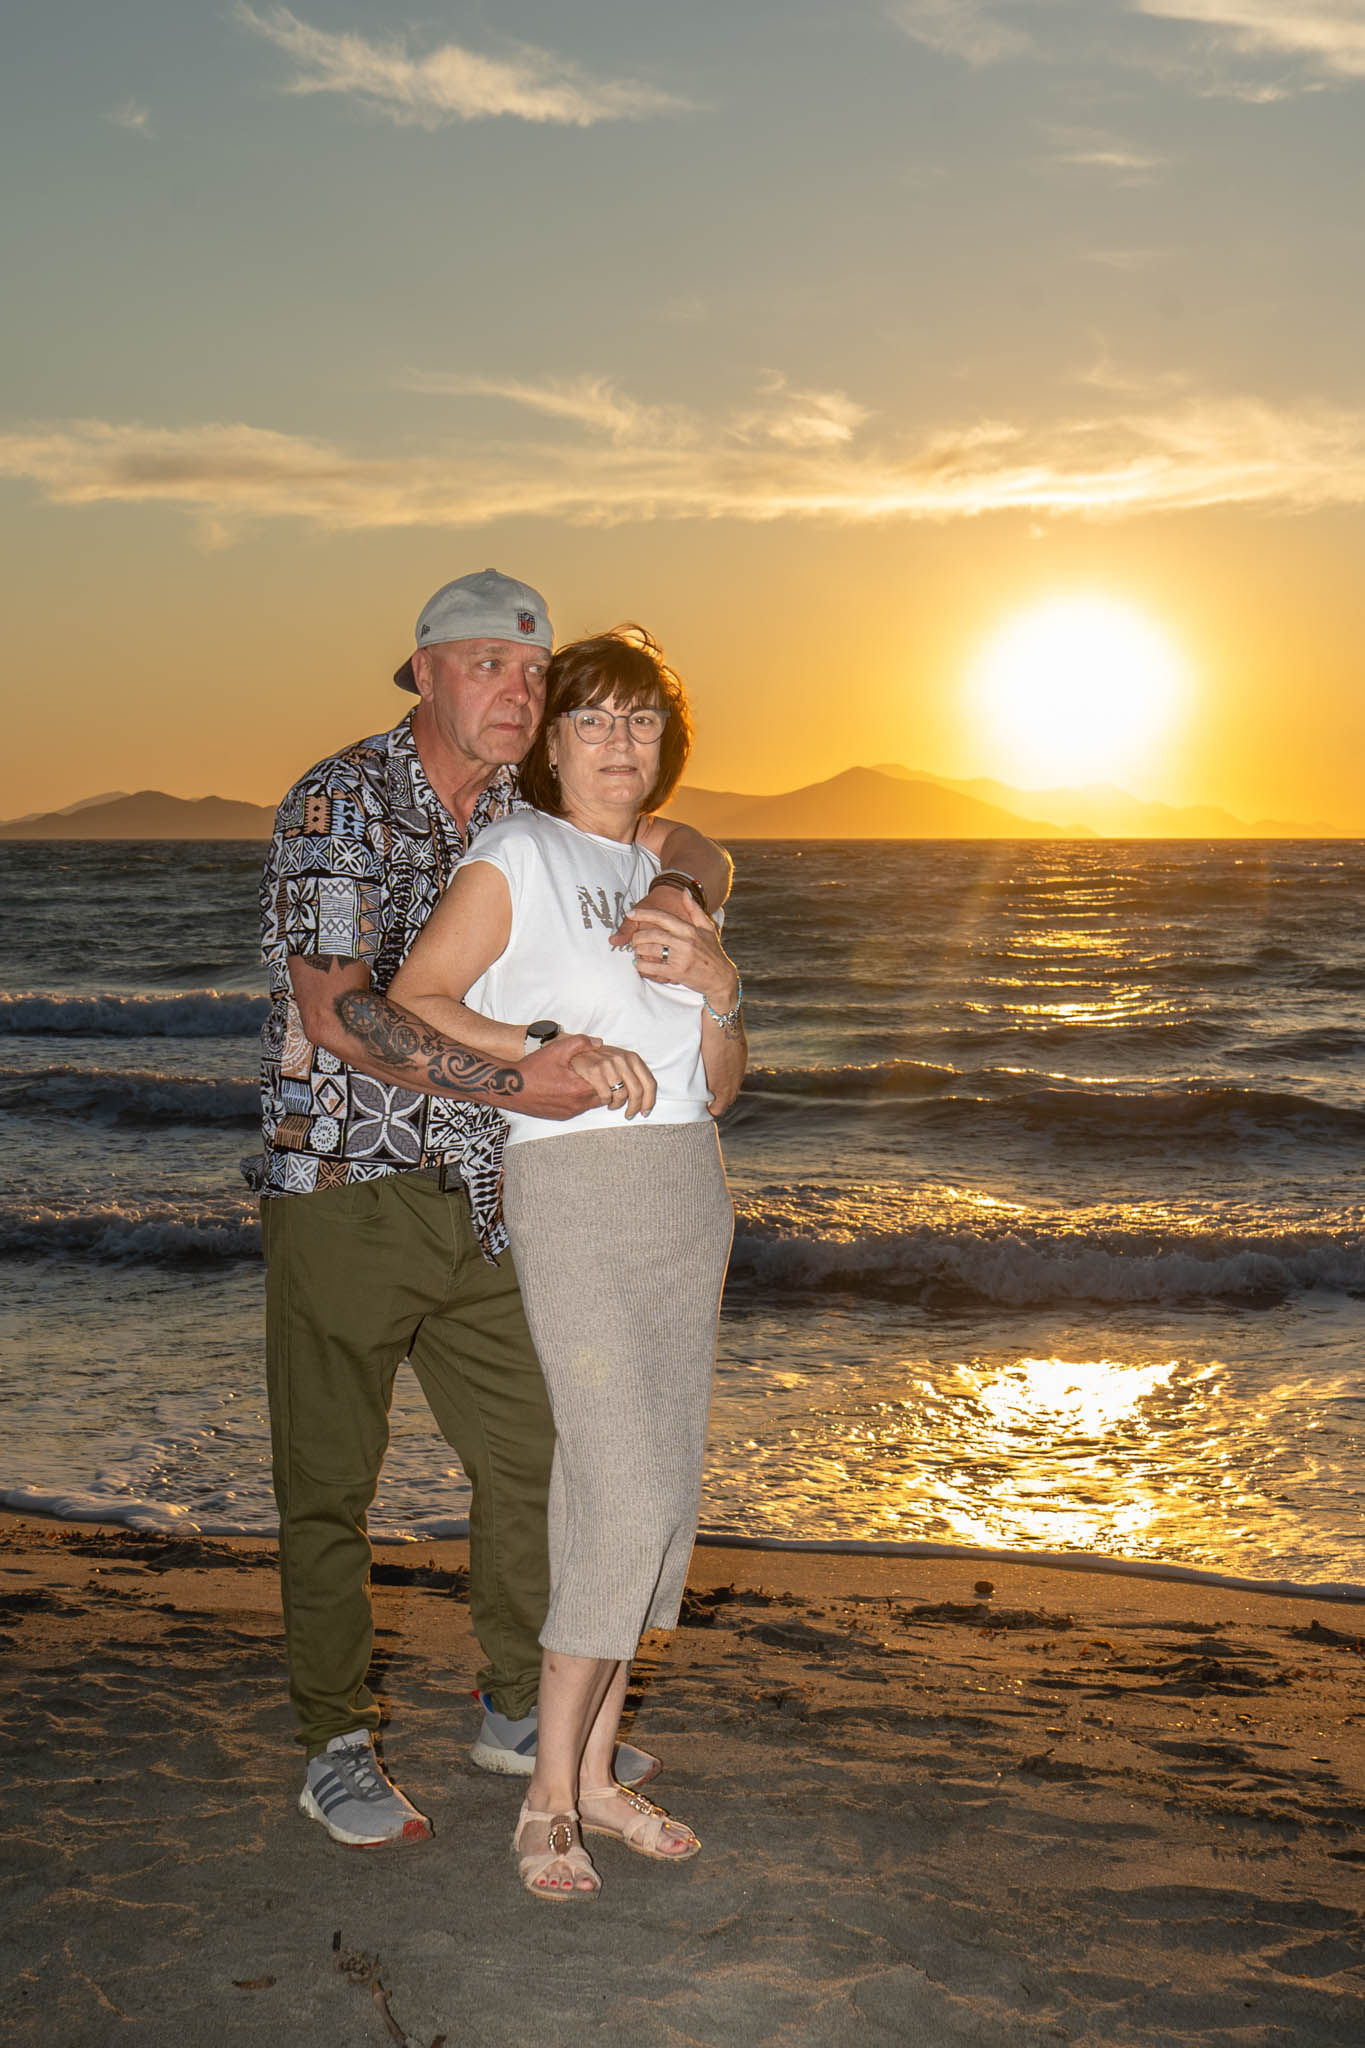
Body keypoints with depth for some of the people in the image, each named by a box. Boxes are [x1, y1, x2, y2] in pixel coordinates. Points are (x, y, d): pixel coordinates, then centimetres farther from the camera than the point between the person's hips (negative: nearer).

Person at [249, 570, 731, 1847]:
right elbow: (338, 1015, -24)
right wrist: (512, 1084, -30)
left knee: (529, 1453, 13)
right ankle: (335, 1748, 20)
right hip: (340, 1186, -6)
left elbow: (695, 852, 14)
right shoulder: (338, 804, -14)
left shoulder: (531, 811, 6)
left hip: (474, 1201, 7)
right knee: (328, 1480, 4)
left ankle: (521, 1710, 31)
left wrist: (673, 895, -11)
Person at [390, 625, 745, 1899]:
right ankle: (549, 1798, -1)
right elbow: (410, 1002, -8)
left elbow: (720, 1089, 14)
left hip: (688, 1193, 7)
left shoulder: (669, 882, 16)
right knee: (627, 1493, -13)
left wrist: (715, 986, -5)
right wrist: (560, 1049, -15)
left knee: (652, 1488, 6)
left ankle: (595, 1769, 17)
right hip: (571, 1189, -7)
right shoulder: (514, 860, -2)